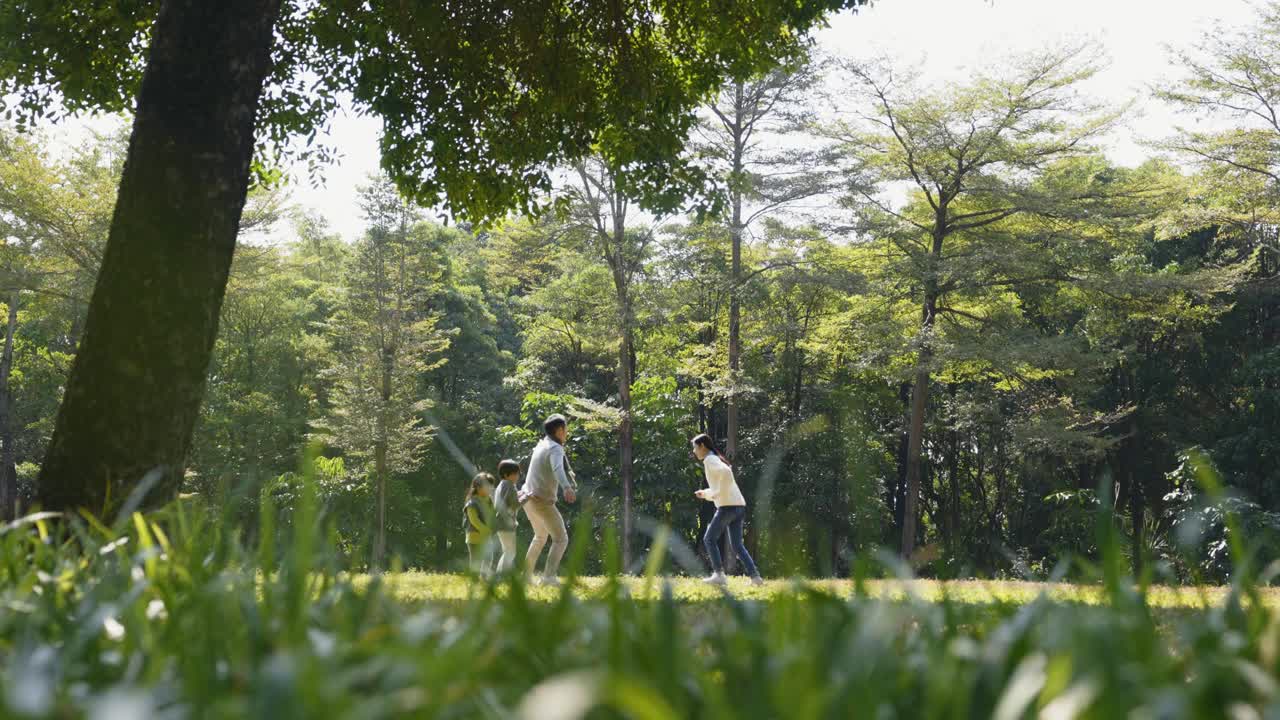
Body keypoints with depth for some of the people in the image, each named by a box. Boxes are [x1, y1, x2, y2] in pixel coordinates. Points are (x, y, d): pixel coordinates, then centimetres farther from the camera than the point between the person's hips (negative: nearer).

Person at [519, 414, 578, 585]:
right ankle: (549, 576, -21)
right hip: (543, 501, -9)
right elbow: (557, 468, -36)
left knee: (541, 536, 26)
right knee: (561, 539, -6)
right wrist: (567, 488, -53)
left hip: (529, 499, 9)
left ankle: (527, 574, 28)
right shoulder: (555, 448, -14)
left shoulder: (541, 445, 14)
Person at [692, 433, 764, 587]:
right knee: (737, 545, 8)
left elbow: (726, 472, -24)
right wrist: (706, 494, 23)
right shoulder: (716, 460, 25)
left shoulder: (709, 459, -4)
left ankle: (719, 574, -5)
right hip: (738, 506, 9)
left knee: (709, 539, 1)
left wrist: (719, 492, -16)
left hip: (728, 505, -9)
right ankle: (755, 576, -3)